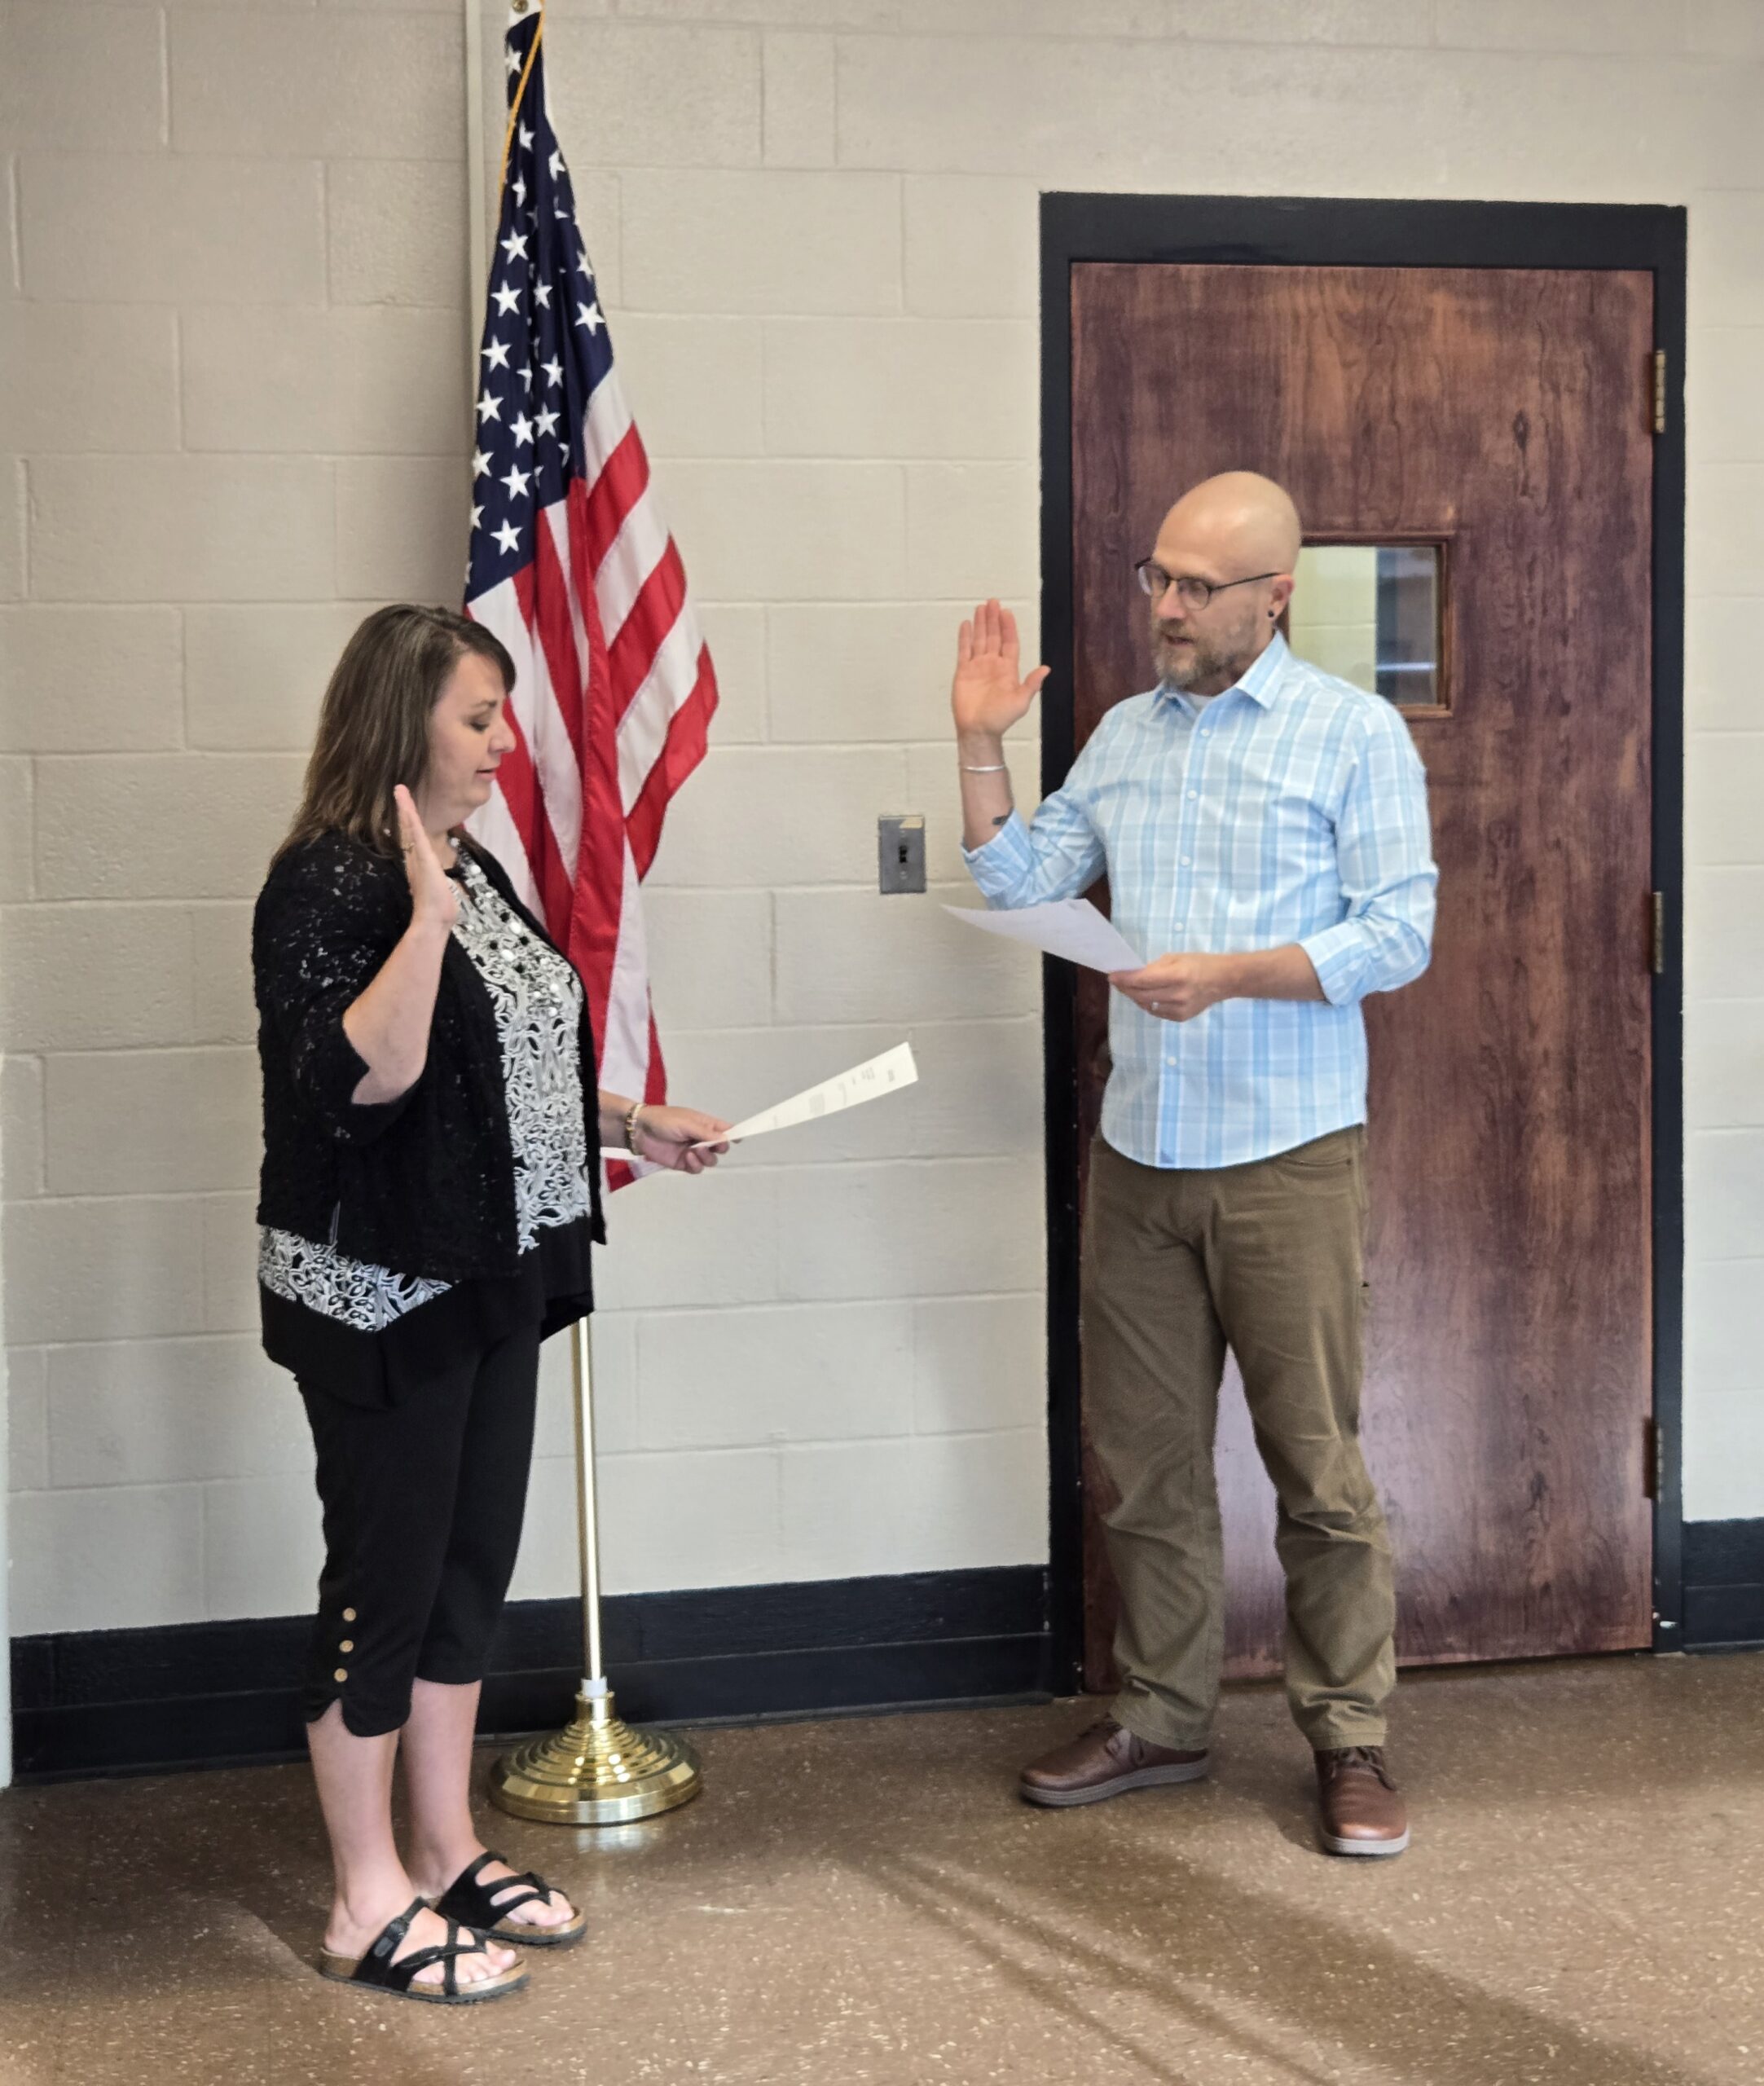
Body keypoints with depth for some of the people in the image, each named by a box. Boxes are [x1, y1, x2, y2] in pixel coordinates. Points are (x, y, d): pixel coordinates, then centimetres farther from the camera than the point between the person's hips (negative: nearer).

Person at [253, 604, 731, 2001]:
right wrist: (427, 916, -32)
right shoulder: (330, 884, -16)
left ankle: (449, 1853, 30)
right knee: (386, 1575, 2)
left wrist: (632, 1125, 16)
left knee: (472, 1565, 16)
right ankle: (370, 1904, 15)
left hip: (489, 1277, 9)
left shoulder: (472, 868, 11)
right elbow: (359, 1075, -28)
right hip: (379, 1295, -9)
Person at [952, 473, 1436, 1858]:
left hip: (1289, 1159, -5)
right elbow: (1019, 881, 11)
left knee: (1319, 1465, 1)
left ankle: (1351, 1740, 14)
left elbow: (1399, 934, -9)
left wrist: (1231, 975, -19)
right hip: (1138, 1156, 5)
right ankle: (1161, 1718, 25)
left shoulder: (1355, 734, -3)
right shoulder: (1124, 735, 13)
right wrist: (982, 746, 1)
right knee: (1147, 1459, 12)